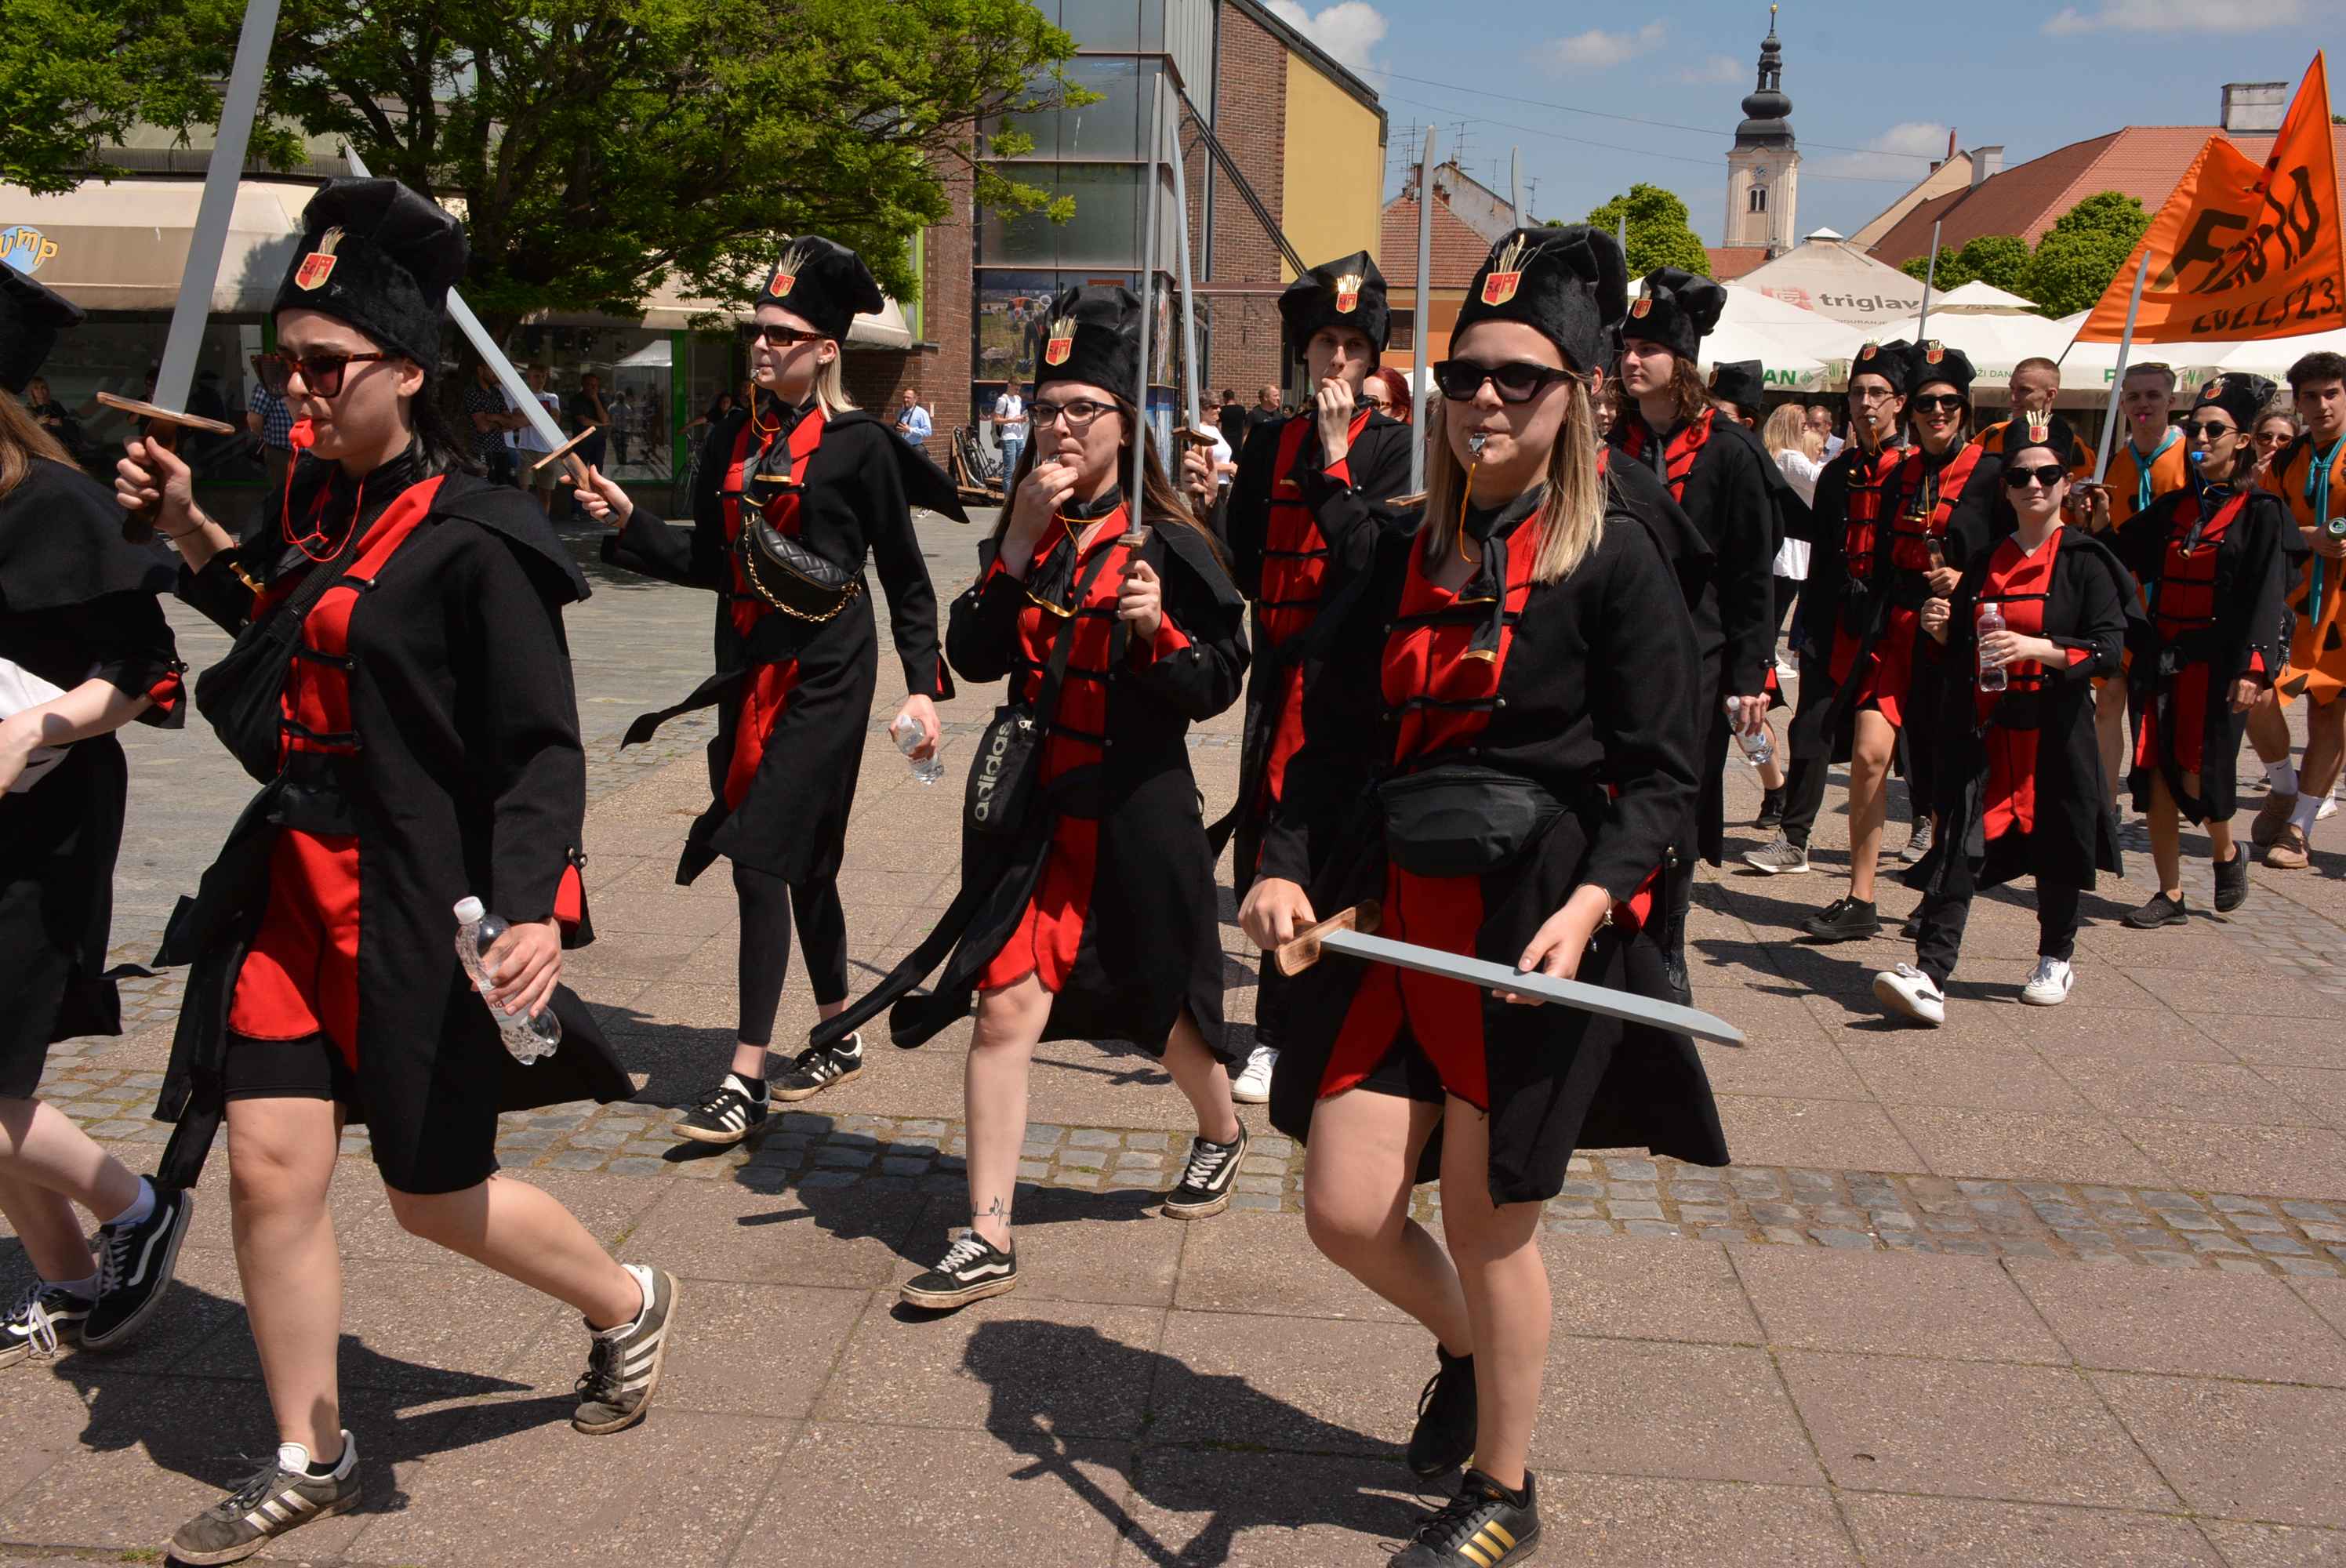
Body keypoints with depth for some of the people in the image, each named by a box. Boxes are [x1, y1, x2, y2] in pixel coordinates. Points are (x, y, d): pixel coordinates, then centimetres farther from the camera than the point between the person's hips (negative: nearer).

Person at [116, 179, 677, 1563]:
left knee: (436, 1194, 6)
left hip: (418, 904, -7)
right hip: (295, 882, 7)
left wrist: (532, 908, -31)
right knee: (270, 1166, 6)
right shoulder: (319, 498, 7)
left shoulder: (473, 542, -17)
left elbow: (543, 748, -19)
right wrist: (190, 528, 16)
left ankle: (631, 1303, 34)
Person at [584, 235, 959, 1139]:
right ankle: (839, 1039, 31)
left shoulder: (859, 445, -7)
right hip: (749, 667, 7)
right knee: (804, 861, 15)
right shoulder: (733, 439, 10)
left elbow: (905, 576, -3)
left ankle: (747, 1080, -7)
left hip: (824, 674, -6)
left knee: (761, 854, -12)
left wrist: (922, 686, -7)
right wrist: (628, 521, -3)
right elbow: (708, 562, 11)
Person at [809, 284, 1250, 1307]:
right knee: (1005, 1007, -5)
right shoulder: (1023, 533, 7)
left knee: (1157, 1003, 14)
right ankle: (988, 1241, 3)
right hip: (1032, 808, 3)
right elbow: (973, 658, -6)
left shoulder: (1169, 546, -7)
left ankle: (1221, 1134, 46)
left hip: (1138, 811, -3)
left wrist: (1159, 629, -25)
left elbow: (1217, 687, -7)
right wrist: (1020, 543, -13)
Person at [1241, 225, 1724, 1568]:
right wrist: (1286, 866, -4)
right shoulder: (1409, 554, 9)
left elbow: (1662, 771, -9)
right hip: (1392, 916, 5)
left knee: (1486, 1226, 7)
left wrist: (1590, 902, -23)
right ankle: (1470, 1351, 40)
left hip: (1537, 929, -5)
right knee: (1348, 1214, 5)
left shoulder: (1617, 560, -6)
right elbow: (1337, 735, 10)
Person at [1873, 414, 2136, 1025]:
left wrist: (2034, 647, -26)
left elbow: (2109, 648, -12)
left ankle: (2055, 961, 32)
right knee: (1961, 845, -9)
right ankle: (1930, 976, -15)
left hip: (2054, 730, -3)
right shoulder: (1985, 563, 13)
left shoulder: (2084, 561, -2)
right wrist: (1943, 627, -2)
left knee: (2055, 843, 9)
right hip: (1984, 728, 3)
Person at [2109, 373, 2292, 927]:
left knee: (2197, 778, -5)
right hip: (2161, 657, 5)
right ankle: (2170, 896, 11)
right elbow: (2120, 558, 11)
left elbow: (2267, 596, -10)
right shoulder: (2172, 508, 14)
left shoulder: (2260, 512, -2)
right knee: (2155, 777, 2)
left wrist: (2253, 668, -20)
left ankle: (2227, 853, 27)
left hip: (2215, 661, -5)